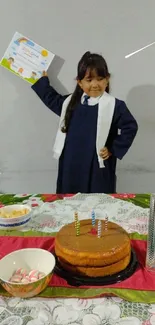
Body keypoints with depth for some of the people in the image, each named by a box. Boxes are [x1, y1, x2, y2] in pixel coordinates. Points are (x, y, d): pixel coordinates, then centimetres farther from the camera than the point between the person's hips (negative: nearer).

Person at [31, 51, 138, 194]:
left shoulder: (115, 105, -9)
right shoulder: (71, 102, 7)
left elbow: (130, 128, -6)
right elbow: (52, 99, 26)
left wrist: (114, 150, -6)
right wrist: (42, 79, 30)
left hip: (98, 168, -4)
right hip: (71, 166, 5)